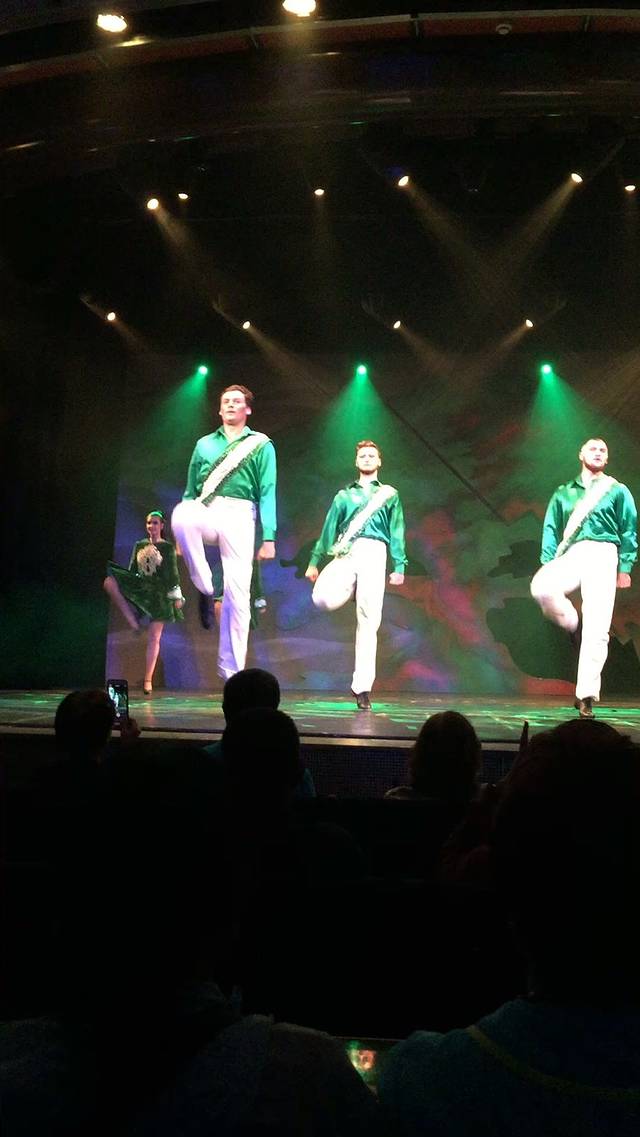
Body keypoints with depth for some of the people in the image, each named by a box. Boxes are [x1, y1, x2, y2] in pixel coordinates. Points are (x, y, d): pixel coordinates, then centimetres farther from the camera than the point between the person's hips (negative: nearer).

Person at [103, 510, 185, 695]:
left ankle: (148, 680, 0)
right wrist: (125, 588, 10)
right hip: (140, 589, 3)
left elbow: (173, 572, -1)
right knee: (109, 582, -25)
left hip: (159, 593, -3)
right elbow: (132, 570, 13)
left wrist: (177, 596, -7)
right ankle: (132, 619, -16)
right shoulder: (139, 545, 11)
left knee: (154, 638, -4)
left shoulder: (167, 547, 1)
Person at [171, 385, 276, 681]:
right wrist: (184, 535, 15)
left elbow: (267, 493, 4)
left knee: (238, 594, -8)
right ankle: (205, 589, -17)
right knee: (181, 514, -36)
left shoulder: (260, 445, 13)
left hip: (239, 515, -2)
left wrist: (269, 538, -6)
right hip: (205, 511, 2)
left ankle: (231, 671, -2)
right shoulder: (204, 444, 21)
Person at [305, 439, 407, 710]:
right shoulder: (344, 495, 23)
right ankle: (348, 590, 10)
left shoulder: (389, 494, 20)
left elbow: (397, 532, 12)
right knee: (323, 598, -27)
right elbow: (328, 530, 19)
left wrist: (399, 566, 0)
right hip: (345, 552, 1)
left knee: (368, 621, -9)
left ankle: (362, 686, -6)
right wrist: (314, 562, 11)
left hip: (374, 553, -1)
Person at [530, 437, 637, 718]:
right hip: (570, 555, 2)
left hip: (602, 555, -2)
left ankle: (586, 695, -8)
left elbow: (629, 531, 11)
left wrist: (625, 567, -1)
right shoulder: (563, 493, 22)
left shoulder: (617, 491, 18)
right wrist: (548, 563, 1)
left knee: (596, 631, -12)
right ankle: (573, 626, -3)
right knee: (541, 587, -31)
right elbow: (551, 530, 16)